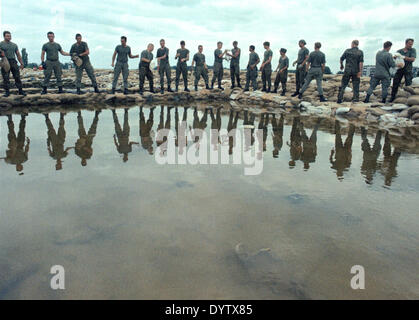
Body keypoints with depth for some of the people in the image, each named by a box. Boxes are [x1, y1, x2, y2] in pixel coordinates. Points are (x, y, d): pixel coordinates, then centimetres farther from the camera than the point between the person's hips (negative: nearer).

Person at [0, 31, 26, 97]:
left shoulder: (14, 45, 16)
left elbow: (18, 54, 16)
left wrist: (21, 63, 9)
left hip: (13, 62, 3)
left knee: (17, 77, 1)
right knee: (6, 78, -2)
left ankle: (20, 90, 7)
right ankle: (7, 92, 4)